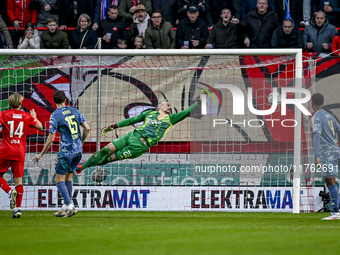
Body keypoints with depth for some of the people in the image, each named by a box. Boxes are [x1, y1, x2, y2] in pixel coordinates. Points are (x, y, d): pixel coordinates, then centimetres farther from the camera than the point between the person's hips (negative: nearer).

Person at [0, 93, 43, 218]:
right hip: (19, 153, 2)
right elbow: (40, 127, 15)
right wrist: (34, 117, 33)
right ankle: (18, 208, -1)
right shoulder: (26, 116, 4)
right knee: (18, 180, 4)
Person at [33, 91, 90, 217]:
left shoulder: (55, 116, -9)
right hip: (78, 150, 6)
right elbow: (87, 128, 7)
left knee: (59, 180, 0)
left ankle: (69, 206, -11)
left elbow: (51, 138, -10)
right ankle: (66, 207, 18)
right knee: (68, 178, 17)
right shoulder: (74, 111, 7)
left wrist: (41, 154, -1)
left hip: (66, 151, -6)